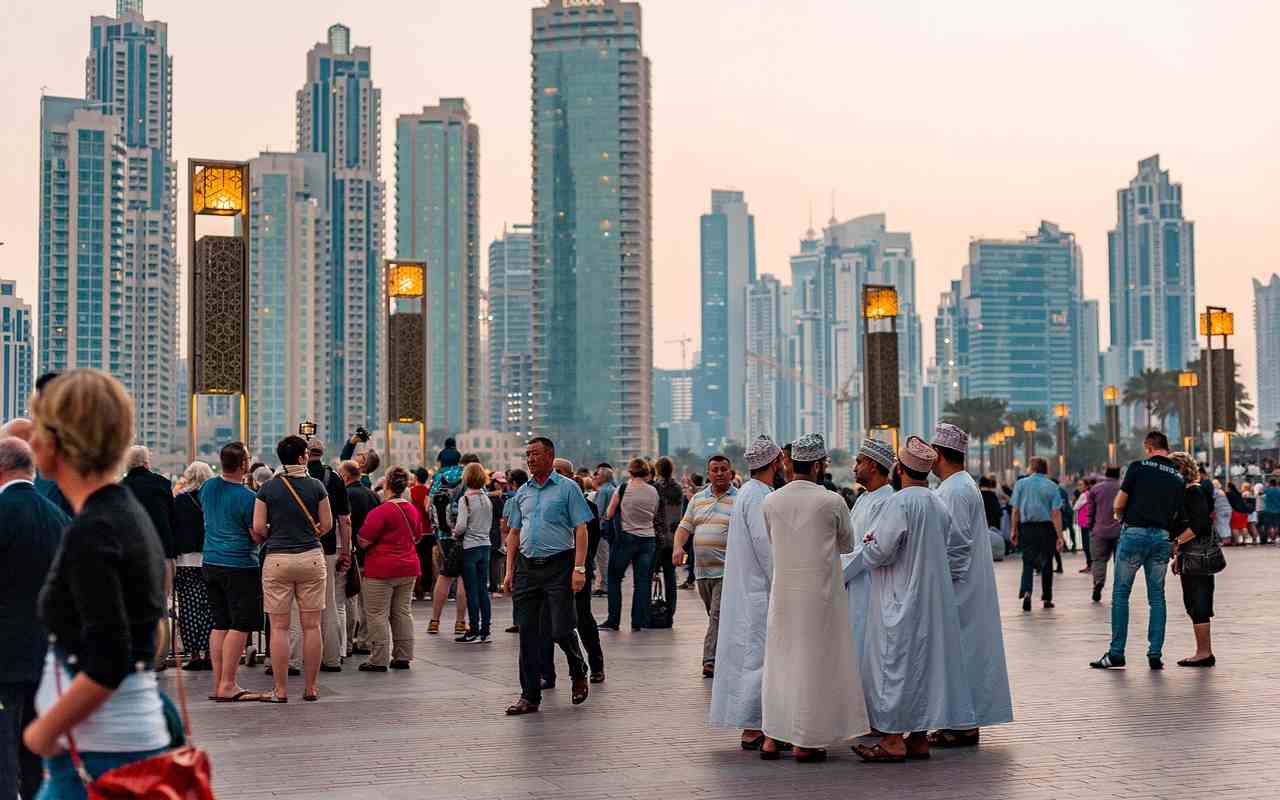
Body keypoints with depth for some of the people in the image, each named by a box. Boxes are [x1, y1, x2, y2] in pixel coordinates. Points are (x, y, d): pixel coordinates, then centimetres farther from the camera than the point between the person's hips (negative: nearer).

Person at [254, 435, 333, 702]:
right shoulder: (316, 486, 0)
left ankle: (281, 690, 4)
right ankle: (310, 688, 10)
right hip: (312, 558, 0)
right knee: (311, 625, 6)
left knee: (279, 627, 3)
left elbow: (258, 528, -3)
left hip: (278, 559, 0)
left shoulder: (268, 488, 0)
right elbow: (327, 524, 4)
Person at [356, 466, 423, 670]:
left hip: (382, 569, -7)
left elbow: (363, 541, -15)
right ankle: (403, 657, 15)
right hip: (409, 568, 7)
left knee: (377, 614, 0)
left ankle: (379, 660, 0)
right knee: (403, 612, 12)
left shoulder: (380, 512, -16)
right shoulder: (413, 510, 6)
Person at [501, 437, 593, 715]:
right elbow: (514, 533, 17)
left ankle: (579, 673, 23)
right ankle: (530, 696, 10)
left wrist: (579, 569, -15)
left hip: (558, 566, -5)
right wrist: (510, 571, 9)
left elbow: (581, 530, -6)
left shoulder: (567, 488, -2)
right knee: (528, 633, 4)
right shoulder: (523, 492, 13)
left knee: (561, 630, -7)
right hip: (527, 566, 5)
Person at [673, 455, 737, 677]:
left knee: (718, 615, -13)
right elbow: (685, 526, 13)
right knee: (714, 615, 12)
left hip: (727, 569, -6)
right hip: (703, 569, 6)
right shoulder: (698, 499, 15)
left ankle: (711, 661, -15)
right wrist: (678, 546, -5)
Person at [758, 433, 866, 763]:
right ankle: (805, 742, 8)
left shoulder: (770, 501, 0)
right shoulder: (832, 502, -10)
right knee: (814, 662, 4)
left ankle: (771, 738, 16)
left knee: (778, 660, 13)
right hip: (820, 591, -4)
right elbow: (847, 545, 6)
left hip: (782, 590, 4)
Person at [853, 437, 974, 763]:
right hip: (933, 599, 8)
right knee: (925, 663, 10)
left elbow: (880, 552, -19)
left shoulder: (900, 502, -17)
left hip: (900, 602, -8)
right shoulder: (940, 505, 9)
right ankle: (919, 738, 14)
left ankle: (894, 740, -2)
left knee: (895, 665, -3)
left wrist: (867, 544, 2)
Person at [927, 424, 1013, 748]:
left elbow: (955, 545, -21)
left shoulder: (954, 491, -17)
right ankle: (966, 721, 17)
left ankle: (963, 725, -1)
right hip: (970, 588, 10)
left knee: (960, 652, -5)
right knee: (966, 652, 12)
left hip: (958, 588, -10)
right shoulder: (962, 485, 15)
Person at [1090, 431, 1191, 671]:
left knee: (1121, 594, 4)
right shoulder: (1178, 477, 10)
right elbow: (1180, 518, 8)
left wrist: (1122, 516, 17)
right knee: (1157, 596, 10)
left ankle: (1116, 653, 3)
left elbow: (1118, 504, -4)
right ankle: (1155, 655, 7)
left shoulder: (1138, 467, -3)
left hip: (1135, 532, -4)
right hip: (1162, 537, 4)